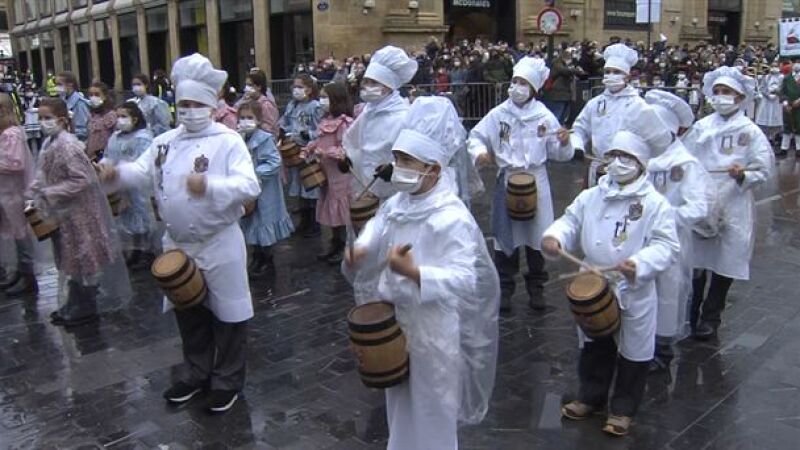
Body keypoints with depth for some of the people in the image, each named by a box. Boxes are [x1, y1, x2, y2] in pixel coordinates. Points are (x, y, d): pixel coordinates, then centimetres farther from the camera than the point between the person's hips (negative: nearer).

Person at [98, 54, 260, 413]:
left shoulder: (228, 141, -13)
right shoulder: (165, 141, 7)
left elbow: (250, 186, -23)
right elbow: (143, 172, 2)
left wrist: (209, 186, -35)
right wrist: (117, 172, -18)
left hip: (219, 244, -6)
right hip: (177, 244, 6)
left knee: (227, 314, 7)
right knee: (188, 312, 20)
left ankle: (227, 382, 24)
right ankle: (195, 373, 39)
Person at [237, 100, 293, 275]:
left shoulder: (264, 139, -17)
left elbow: (274, 162, -24)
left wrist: (256, 174, -28)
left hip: (263, 191, -7)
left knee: (263, 224, 3)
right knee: (252, 224, 16)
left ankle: (267, 261, 19)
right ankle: (257, 258, 31)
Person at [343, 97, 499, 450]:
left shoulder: (453, 217, -21)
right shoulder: (393, 206, 1)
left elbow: (465, 280, -28)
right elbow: (367, 245, 1)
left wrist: (413, 272, -40)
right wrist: (354, 256, -22)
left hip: (432, 332, -7)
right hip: (394, 324, 7)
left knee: (430, 414, 12)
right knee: (400, 408, 25)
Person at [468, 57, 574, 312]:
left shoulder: (545, 117, -3)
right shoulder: (498, 114, -4)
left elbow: (558, 154, 1)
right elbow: (476, 136, 1)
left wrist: (564, 143, -20)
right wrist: (479, 151, -19)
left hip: (536, 181, 0)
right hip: (507, 181, 0)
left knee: (536, 236, 10)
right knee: (506, 236, 6)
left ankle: (536, 288, 27)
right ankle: (504, 288, 21)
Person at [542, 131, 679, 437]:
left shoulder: (655, 203, -12)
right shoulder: (591, 196, 1)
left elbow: (667, 246, -16)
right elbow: (570, 222, 3)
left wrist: (640, 264, -34)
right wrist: (554, 238, -20)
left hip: (634, 293, -4)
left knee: (632, 352, 11)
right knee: (594, 347, 20)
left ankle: (623, 409, 30)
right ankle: (591, 397, 39)